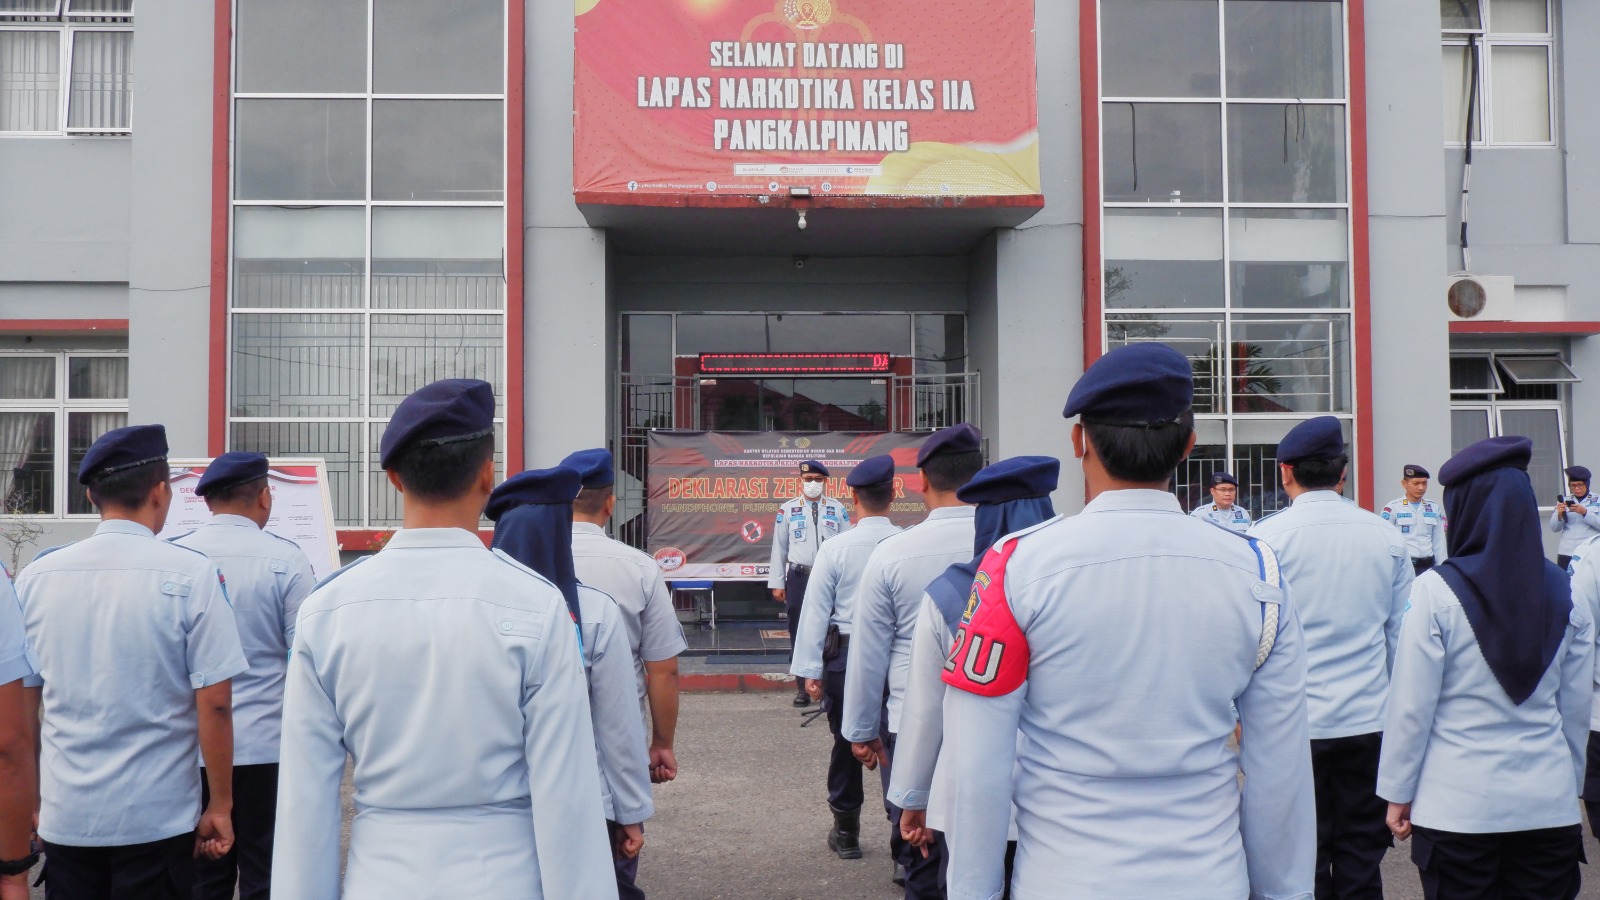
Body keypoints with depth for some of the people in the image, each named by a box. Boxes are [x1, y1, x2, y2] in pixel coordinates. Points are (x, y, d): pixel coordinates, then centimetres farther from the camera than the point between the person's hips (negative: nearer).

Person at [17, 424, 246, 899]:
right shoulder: (191, 575, -10)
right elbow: (215, 705, -11)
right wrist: (220, 806, -1)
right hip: (156, 819, -3)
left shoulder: (37, 575, 1)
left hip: (64, 818, 4)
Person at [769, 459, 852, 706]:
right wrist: (777, 583, 4)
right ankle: (801, 688, 14)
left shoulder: (838, 509, 6)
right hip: (799, 577, 0)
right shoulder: (787, 509, 5)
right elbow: (779, 547, 6)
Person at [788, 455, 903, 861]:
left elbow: (816, 610, -7)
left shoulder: (835, 549, -9)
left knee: (846, 742, 13)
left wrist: (810, 670, -1)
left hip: (845, 656, -1)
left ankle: (846, 832, 24)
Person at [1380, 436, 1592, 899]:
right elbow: (1576, 708, 8)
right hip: (1549, 804, 3)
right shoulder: (1567, 595, 0)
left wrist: (1398, 792, 1)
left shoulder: (1437, 591, -11)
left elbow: (1412, 705, -9)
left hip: (1457, 807, -3)